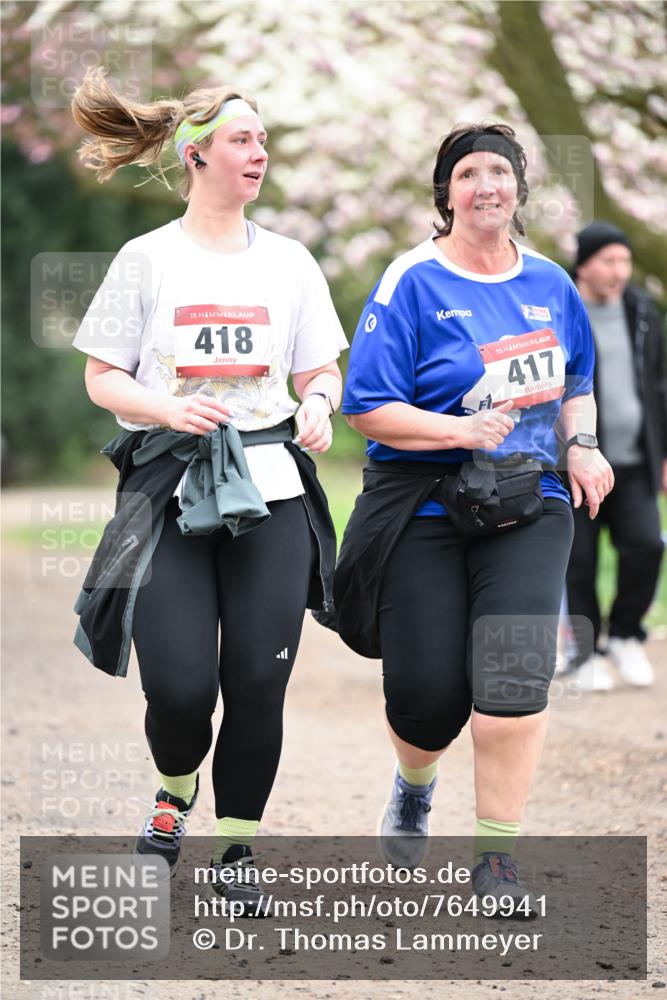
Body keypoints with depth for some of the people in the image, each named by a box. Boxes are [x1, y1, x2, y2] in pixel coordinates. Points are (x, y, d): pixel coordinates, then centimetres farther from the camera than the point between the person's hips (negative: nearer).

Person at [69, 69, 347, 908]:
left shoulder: (288, 262, 11)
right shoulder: (148, 259, 4)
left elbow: (322, 370, 15)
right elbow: (102, 377, 4)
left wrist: (318, 407, -8)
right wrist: (171, 409, -14)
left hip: (269, 490, 2)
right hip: (172, 486, -2)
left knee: (258, 683, -3)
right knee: (181, 686, -10)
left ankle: (235, 847, 15)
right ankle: (175, 791, 24)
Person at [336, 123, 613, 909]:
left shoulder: (549, 282, 9)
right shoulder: (413, 284, -6)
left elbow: (576, 382, 25)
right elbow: (368, 409, -10)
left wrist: (581, 445, 5)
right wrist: (461, 432, -21)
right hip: (424, 511, -2)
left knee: (514, 679, -15)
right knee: (428, 694, 0)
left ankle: (495, 859, -2)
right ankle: (413, 786, 38)